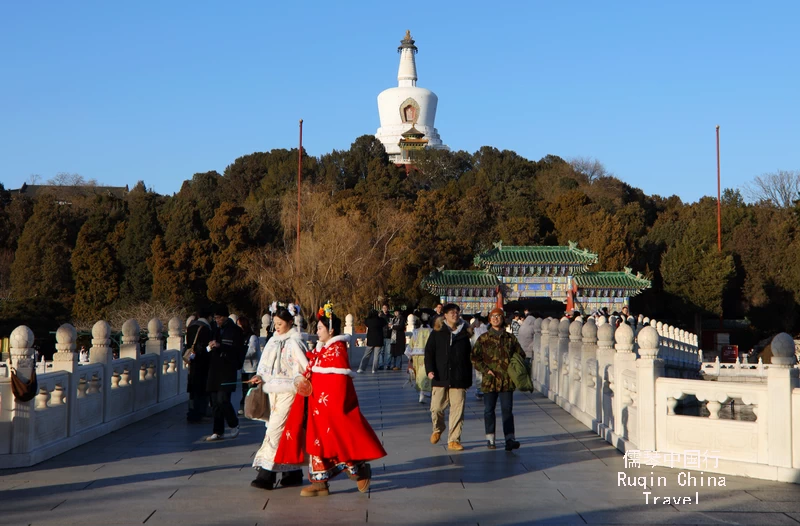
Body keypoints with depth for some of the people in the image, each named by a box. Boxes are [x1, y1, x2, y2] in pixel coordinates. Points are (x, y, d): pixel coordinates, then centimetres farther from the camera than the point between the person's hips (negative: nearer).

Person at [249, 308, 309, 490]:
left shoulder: (294, 342, -8)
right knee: (287, 432, 11)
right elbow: (266, 366, 16)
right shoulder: (273, 341, 13)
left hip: (288, 392, -7)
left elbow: (305, 369, -12)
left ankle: (266, 474, -13)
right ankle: (294, 473, 18)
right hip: (274, 391, 7)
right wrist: (260, 377, -2)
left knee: (276, 430, -12)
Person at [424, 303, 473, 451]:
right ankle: (437, 429, 30)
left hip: (459, 379, 1)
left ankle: (454, 440, 4)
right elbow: (429, 352, 4)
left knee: (458, 410, -4)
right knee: (436, 408, 0)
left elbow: (468, 358, 15)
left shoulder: (464, 334, 11)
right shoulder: (437, 333, 6)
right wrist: (429, 369, -10)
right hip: (440, 378, -1)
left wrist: (469, 378, 13)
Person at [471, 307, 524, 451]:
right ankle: (490, 438, 15)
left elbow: (520, 355, 15)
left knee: (507, 410, -3)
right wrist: (485, 369, -8)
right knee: (489, 410, 6)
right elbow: (474, 357, 3)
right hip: (489, 380, 0)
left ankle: (510, 439, -6)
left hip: (506, 380, 0)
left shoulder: (510, 338, 7)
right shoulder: (483, 339, 4)